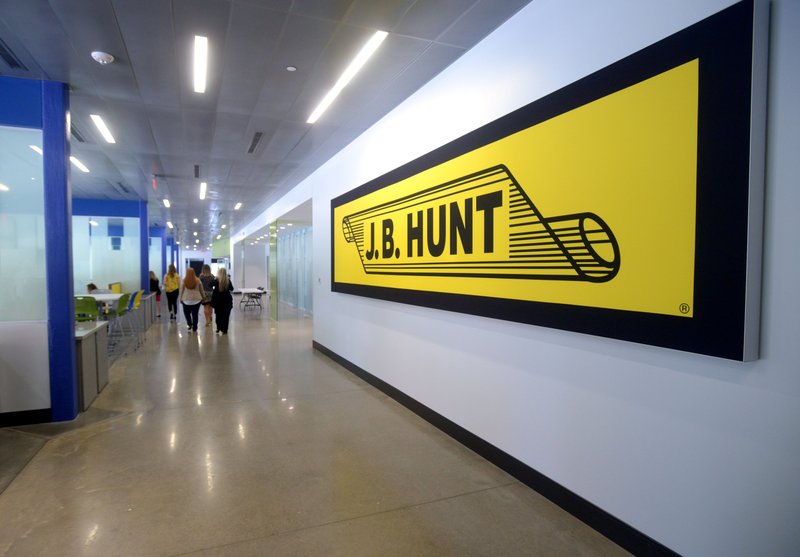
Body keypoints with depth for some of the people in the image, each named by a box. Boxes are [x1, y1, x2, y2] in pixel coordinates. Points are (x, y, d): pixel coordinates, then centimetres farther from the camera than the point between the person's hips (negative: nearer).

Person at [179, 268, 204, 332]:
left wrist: (181, 299, 13)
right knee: (195, 314, 6)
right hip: (196, 300, 0)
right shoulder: (198, 280, -3)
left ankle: (190, 324, 2)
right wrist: (202, 298, 17)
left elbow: (181, 291, 1)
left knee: (187, 313, 19)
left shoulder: (184, 281, -5)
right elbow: (201, 290, 5)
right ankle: (194, 328, 12)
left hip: (186, 300, 0)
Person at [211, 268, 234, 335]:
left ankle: (219, 329, 19)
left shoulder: (216, 280, -11)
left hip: (218, 300, 0)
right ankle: (224, 330, 5)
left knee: (218, 315, 15)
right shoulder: (228, 281, -8)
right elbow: (231, 289, 5)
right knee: (226, 315, 4)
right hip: (227, 300, 0)